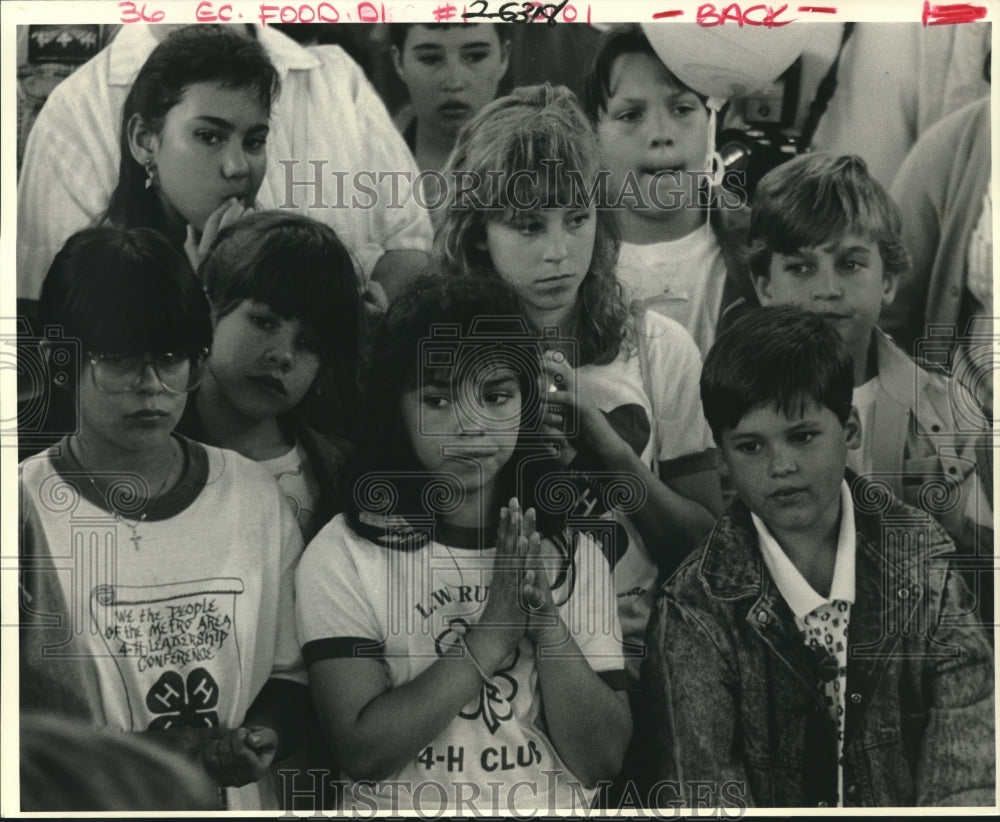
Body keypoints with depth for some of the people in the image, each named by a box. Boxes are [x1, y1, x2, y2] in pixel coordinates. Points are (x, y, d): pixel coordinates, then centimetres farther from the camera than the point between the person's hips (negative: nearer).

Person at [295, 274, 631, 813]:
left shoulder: (573, 553, 4)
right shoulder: (343, 557, -4)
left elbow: (601, 759, 0)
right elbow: (363, 753, -10)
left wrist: (548, 626, -14)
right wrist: (491, 636, -16)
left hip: (555, 809, 2)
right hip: (403, 808, -2)